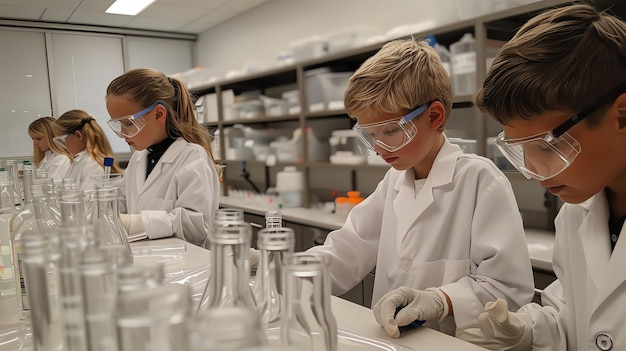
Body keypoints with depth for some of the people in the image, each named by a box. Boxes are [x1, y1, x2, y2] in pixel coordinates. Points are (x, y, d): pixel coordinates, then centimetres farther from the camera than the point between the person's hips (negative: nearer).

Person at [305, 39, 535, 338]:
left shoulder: (480, 180, -11)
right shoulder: (395, 180, 9)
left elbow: (510, 289, -13)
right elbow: (346, 253, 7)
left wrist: (440, 300, -25)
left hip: (455, 342, -4)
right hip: (392, 339, 4)